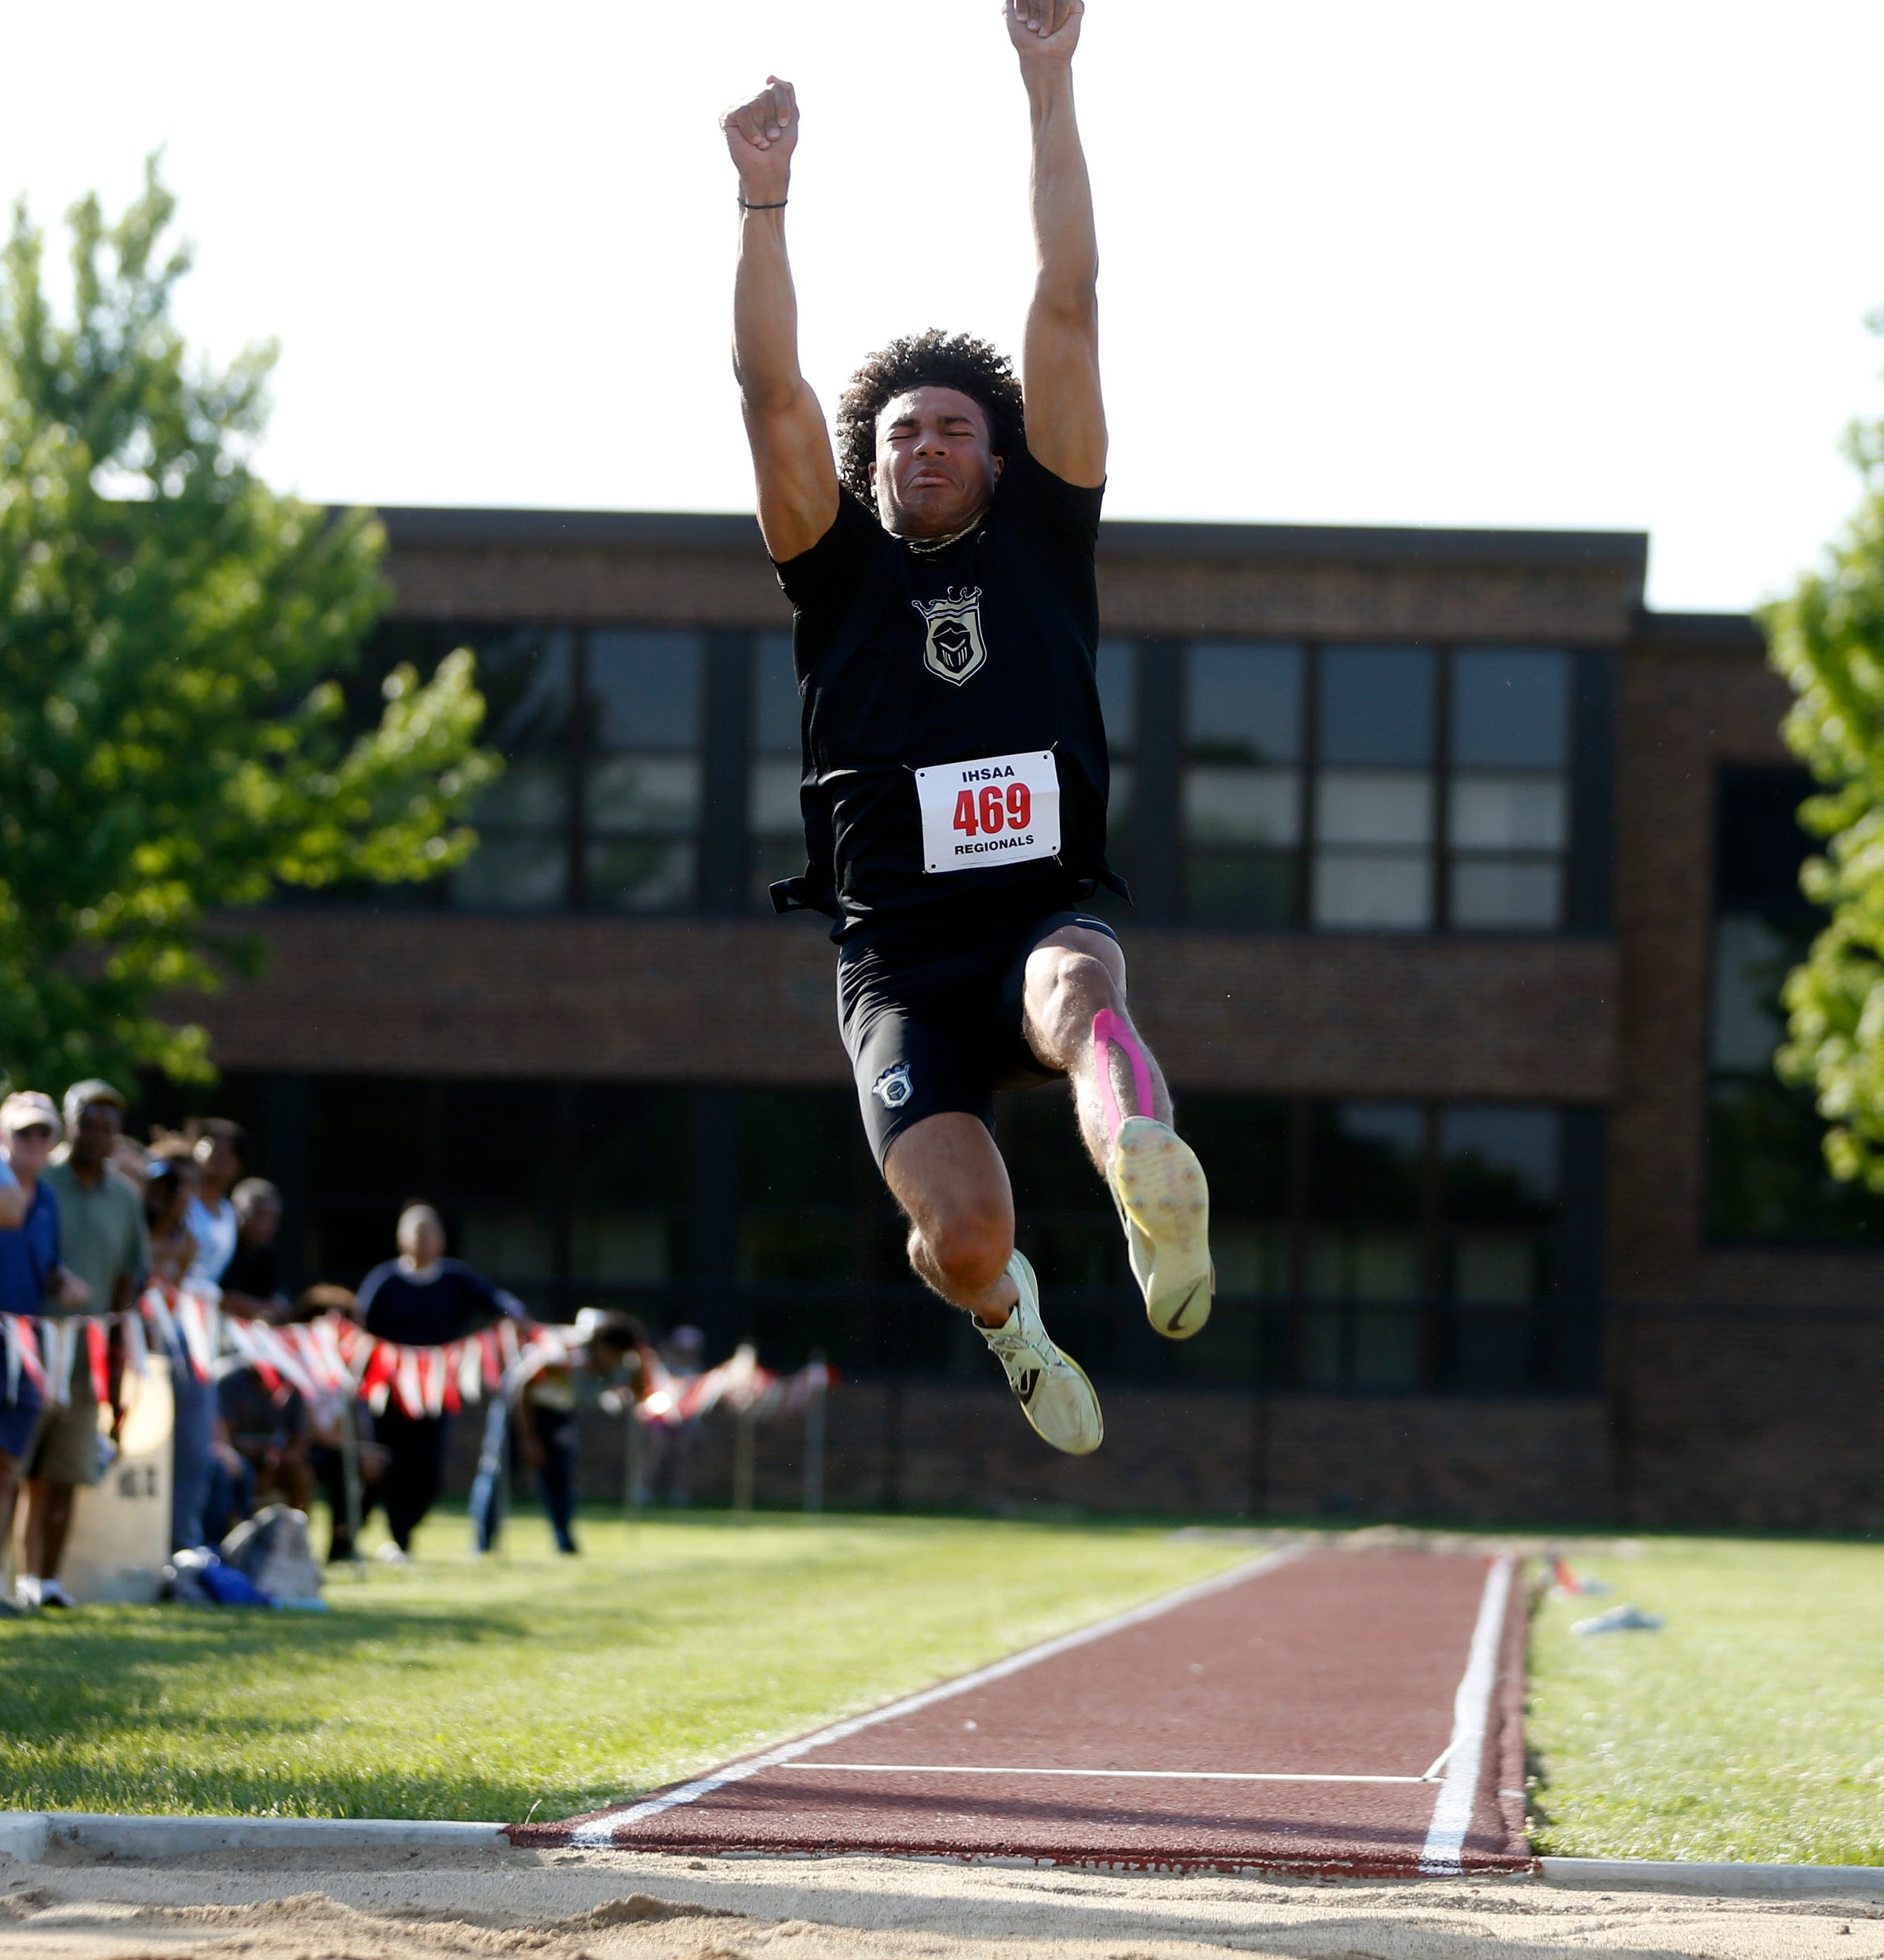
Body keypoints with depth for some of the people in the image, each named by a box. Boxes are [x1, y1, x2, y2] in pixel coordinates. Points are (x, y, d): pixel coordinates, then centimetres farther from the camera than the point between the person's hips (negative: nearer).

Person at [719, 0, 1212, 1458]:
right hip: (900, 959, 1)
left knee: (1080, 992, -37)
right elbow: (771, 388, 1)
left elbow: (1068, 309, 8)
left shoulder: (1042, 543, 13)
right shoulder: (842, 571, 13)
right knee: (964, 1237, -17)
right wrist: (765, 195, -8)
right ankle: (1005, 1310, 21)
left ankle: (1149, 1176, -71)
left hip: (1047, 910, -1)